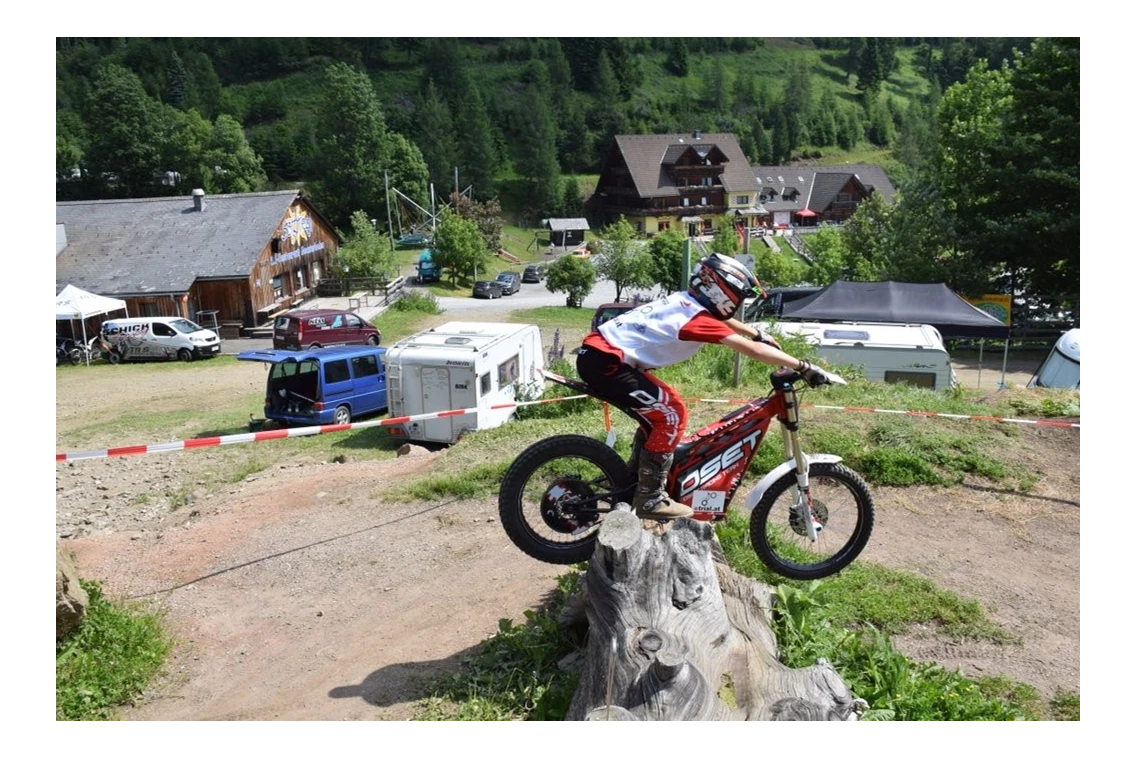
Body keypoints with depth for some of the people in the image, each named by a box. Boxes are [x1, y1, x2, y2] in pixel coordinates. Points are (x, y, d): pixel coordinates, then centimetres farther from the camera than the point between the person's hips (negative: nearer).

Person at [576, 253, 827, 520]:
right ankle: (650, 498, -2)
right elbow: (753, 350, -16)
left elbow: (721, 318, 34)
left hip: (598, 352, 10)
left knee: (658, 416, 18)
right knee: (672, 414, -8)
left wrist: (760, 333, 41)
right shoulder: (698, 318, -14)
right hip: (604, 361, -10)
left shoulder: (686, 301, 13)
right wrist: (803, 367, -9)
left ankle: (633, 484, 30)